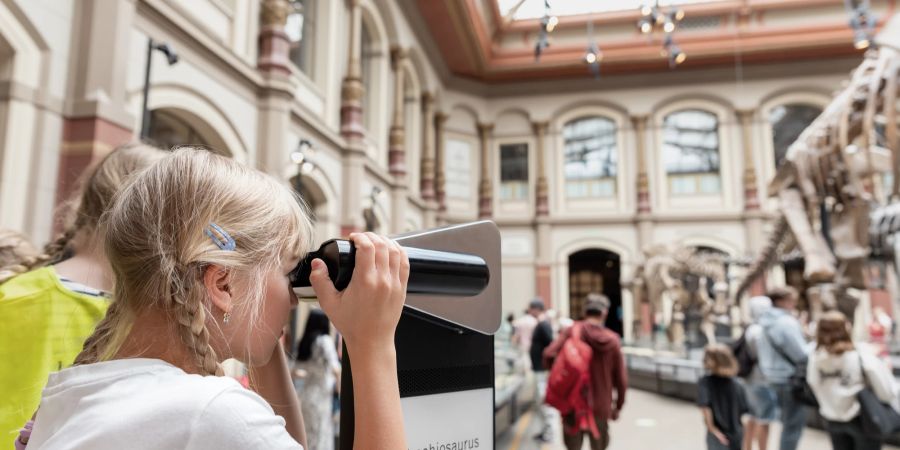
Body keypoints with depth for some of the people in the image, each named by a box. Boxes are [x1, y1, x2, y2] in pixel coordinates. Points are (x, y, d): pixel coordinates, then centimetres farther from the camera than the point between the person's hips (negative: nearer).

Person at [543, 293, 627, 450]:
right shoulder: (612, 340, -3)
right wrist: (618, 406, 18)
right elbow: (621, 380, 2)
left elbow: (549, 355, -19)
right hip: (601, 406, 1)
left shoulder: (572, 331, -7)